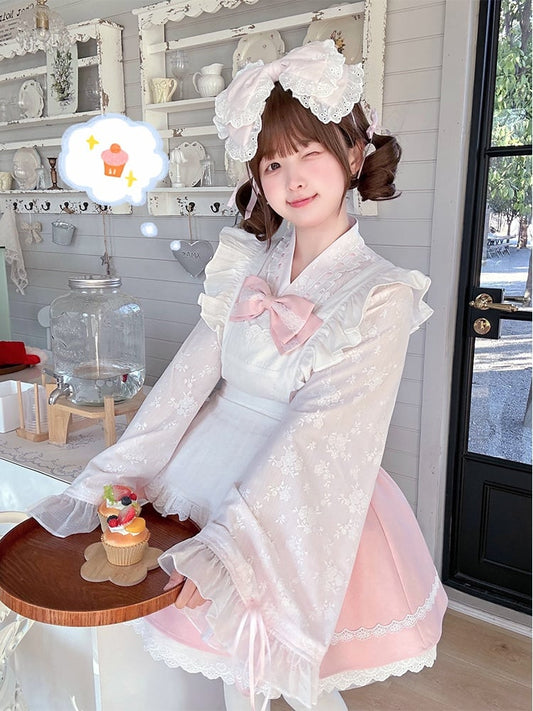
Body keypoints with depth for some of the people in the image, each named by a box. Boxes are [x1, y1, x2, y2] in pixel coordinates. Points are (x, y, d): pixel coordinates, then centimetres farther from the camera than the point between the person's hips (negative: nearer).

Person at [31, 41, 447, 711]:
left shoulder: (382, 295, -15)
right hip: (214, 466, 4)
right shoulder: (250, 261, -2)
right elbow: (191, 373, -4)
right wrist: (108, 480, -8)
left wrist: (228, 547, -26)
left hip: (300, 489, -3)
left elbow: (321, 432, -22)